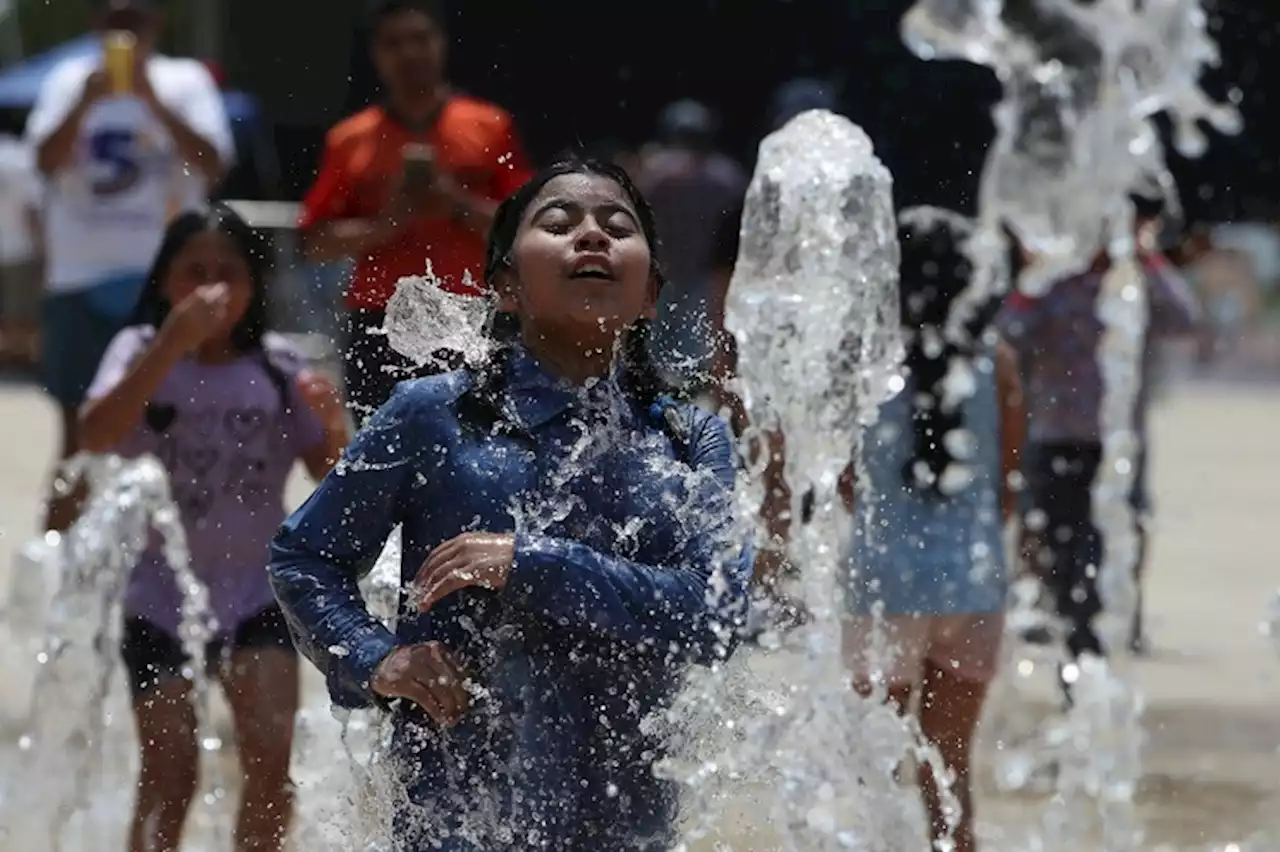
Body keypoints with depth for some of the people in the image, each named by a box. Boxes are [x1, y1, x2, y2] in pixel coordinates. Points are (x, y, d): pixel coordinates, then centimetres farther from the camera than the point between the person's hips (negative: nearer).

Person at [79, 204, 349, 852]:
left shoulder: (276, 366, 2)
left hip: (257, 591, 1)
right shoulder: (142, 352, -4)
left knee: (269, 758, -11)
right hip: (161, 597, -1)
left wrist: (334, 429, -19)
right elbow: (97, 435, -23)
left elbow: (332, 478, 4)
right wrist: (172, 345, -32)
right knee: (169, 775, -4)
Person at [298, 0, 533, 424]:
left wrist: (458, 204, -11)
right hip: (380, 325, 1)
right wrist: (388, 221, -9)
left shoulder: (490, 128, 7)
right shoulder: (350, 140, 9)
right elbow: (315, 242, 6)